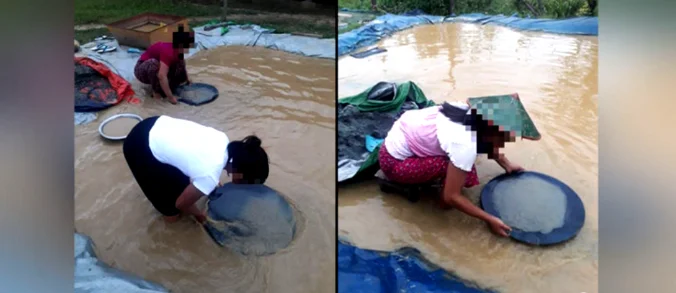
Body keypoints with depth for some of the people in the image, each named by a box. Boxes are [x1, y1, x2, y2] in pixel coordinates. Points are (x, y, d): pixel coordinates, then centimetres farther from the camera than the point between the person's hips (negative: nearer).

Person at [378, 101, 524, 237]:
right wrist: (490, 219, -15)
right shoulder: (466, 146, -30)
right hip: (394, 163, -8)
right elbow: (451, 197, -21)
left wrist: (506, 163, 17)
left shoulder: (473, 115, -7)